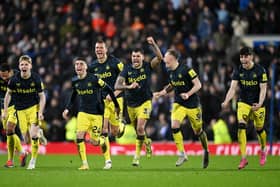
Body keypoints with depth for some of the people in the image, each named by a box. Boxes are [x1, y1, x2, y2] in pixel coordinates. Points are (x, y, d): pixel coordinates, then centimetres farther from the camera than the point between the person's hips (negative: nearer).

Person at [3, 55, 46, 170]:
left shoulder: (36, 79, -11)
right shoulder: (14, 79, -8)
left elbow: (42, 96, -4)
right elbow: (8, 94, 7)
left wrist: (40, 112, -14)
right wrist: (5, 110, 3)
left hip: (34, 107, -2)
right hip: (20, 110, 2)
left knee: (33, 135, -14)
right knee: (25, 137, 0)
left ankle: (33, 160, 0)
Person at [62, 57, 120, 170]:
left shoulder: (94, 79, -14)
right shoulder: (75, 81, 2)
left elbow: (109, 90, -5)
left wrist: (117, 106, 0)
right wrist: (67, 109, 11)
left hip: (97, 114, -4)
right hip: (83, 113, 4)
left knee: (94, 142, -3)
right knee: (79, 136, -16)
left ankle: (102, 140, 35)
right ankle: (84, 164, -6)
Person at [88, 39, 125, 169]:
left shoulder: (115, 62, -9)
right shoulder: (92, 66, 6)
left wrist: (115, 93, -18)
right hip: (101, 100, 3)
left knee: (114, 132, 1)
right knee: (103, 131, -9)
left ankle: (121, 126, 38)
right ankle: (107, 160, -5)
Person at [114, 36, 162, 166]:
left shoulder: (147, 67, -7)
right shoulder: (127, 69, -6)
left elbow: (159, 57, -22)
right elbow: (117, 86, -15)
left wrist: (153, 44, -34)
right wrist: (129, 86, -33)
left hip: (144, 103, -3)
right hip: (131, 105, 3)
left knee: (140, 128, -20)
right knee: (137, 130, 14)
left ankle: (137, 156, -9)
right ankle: (147, 142, 47)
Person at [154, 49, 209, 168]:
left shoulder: (186, 70, -17)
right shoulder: (170, 71, 4)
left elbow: (198, 84, -16)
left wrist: (188, 94, -28)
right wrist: (161, 93, 8)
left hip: (192, 105, -5)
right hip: (178, 103, 5)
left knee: (198, 131, 7)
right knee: (174, 126, -17)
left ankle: (206, 151, 33)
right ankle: (182, 154, -9)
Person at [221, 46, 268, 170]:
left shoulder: (260, 70, -12)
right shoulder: (238, 71, -5)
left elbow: (263, 89, -14)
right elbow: (233, 88, -13)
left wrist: (260, 103, -29)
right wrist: (226, 101, -30)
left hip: (257, 104, -1)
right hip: (243, 103, 1)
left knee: (259, 129, 7)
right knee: (241, 126, -18)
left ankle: (263, 151, 39)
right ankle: (243, 158, -19)